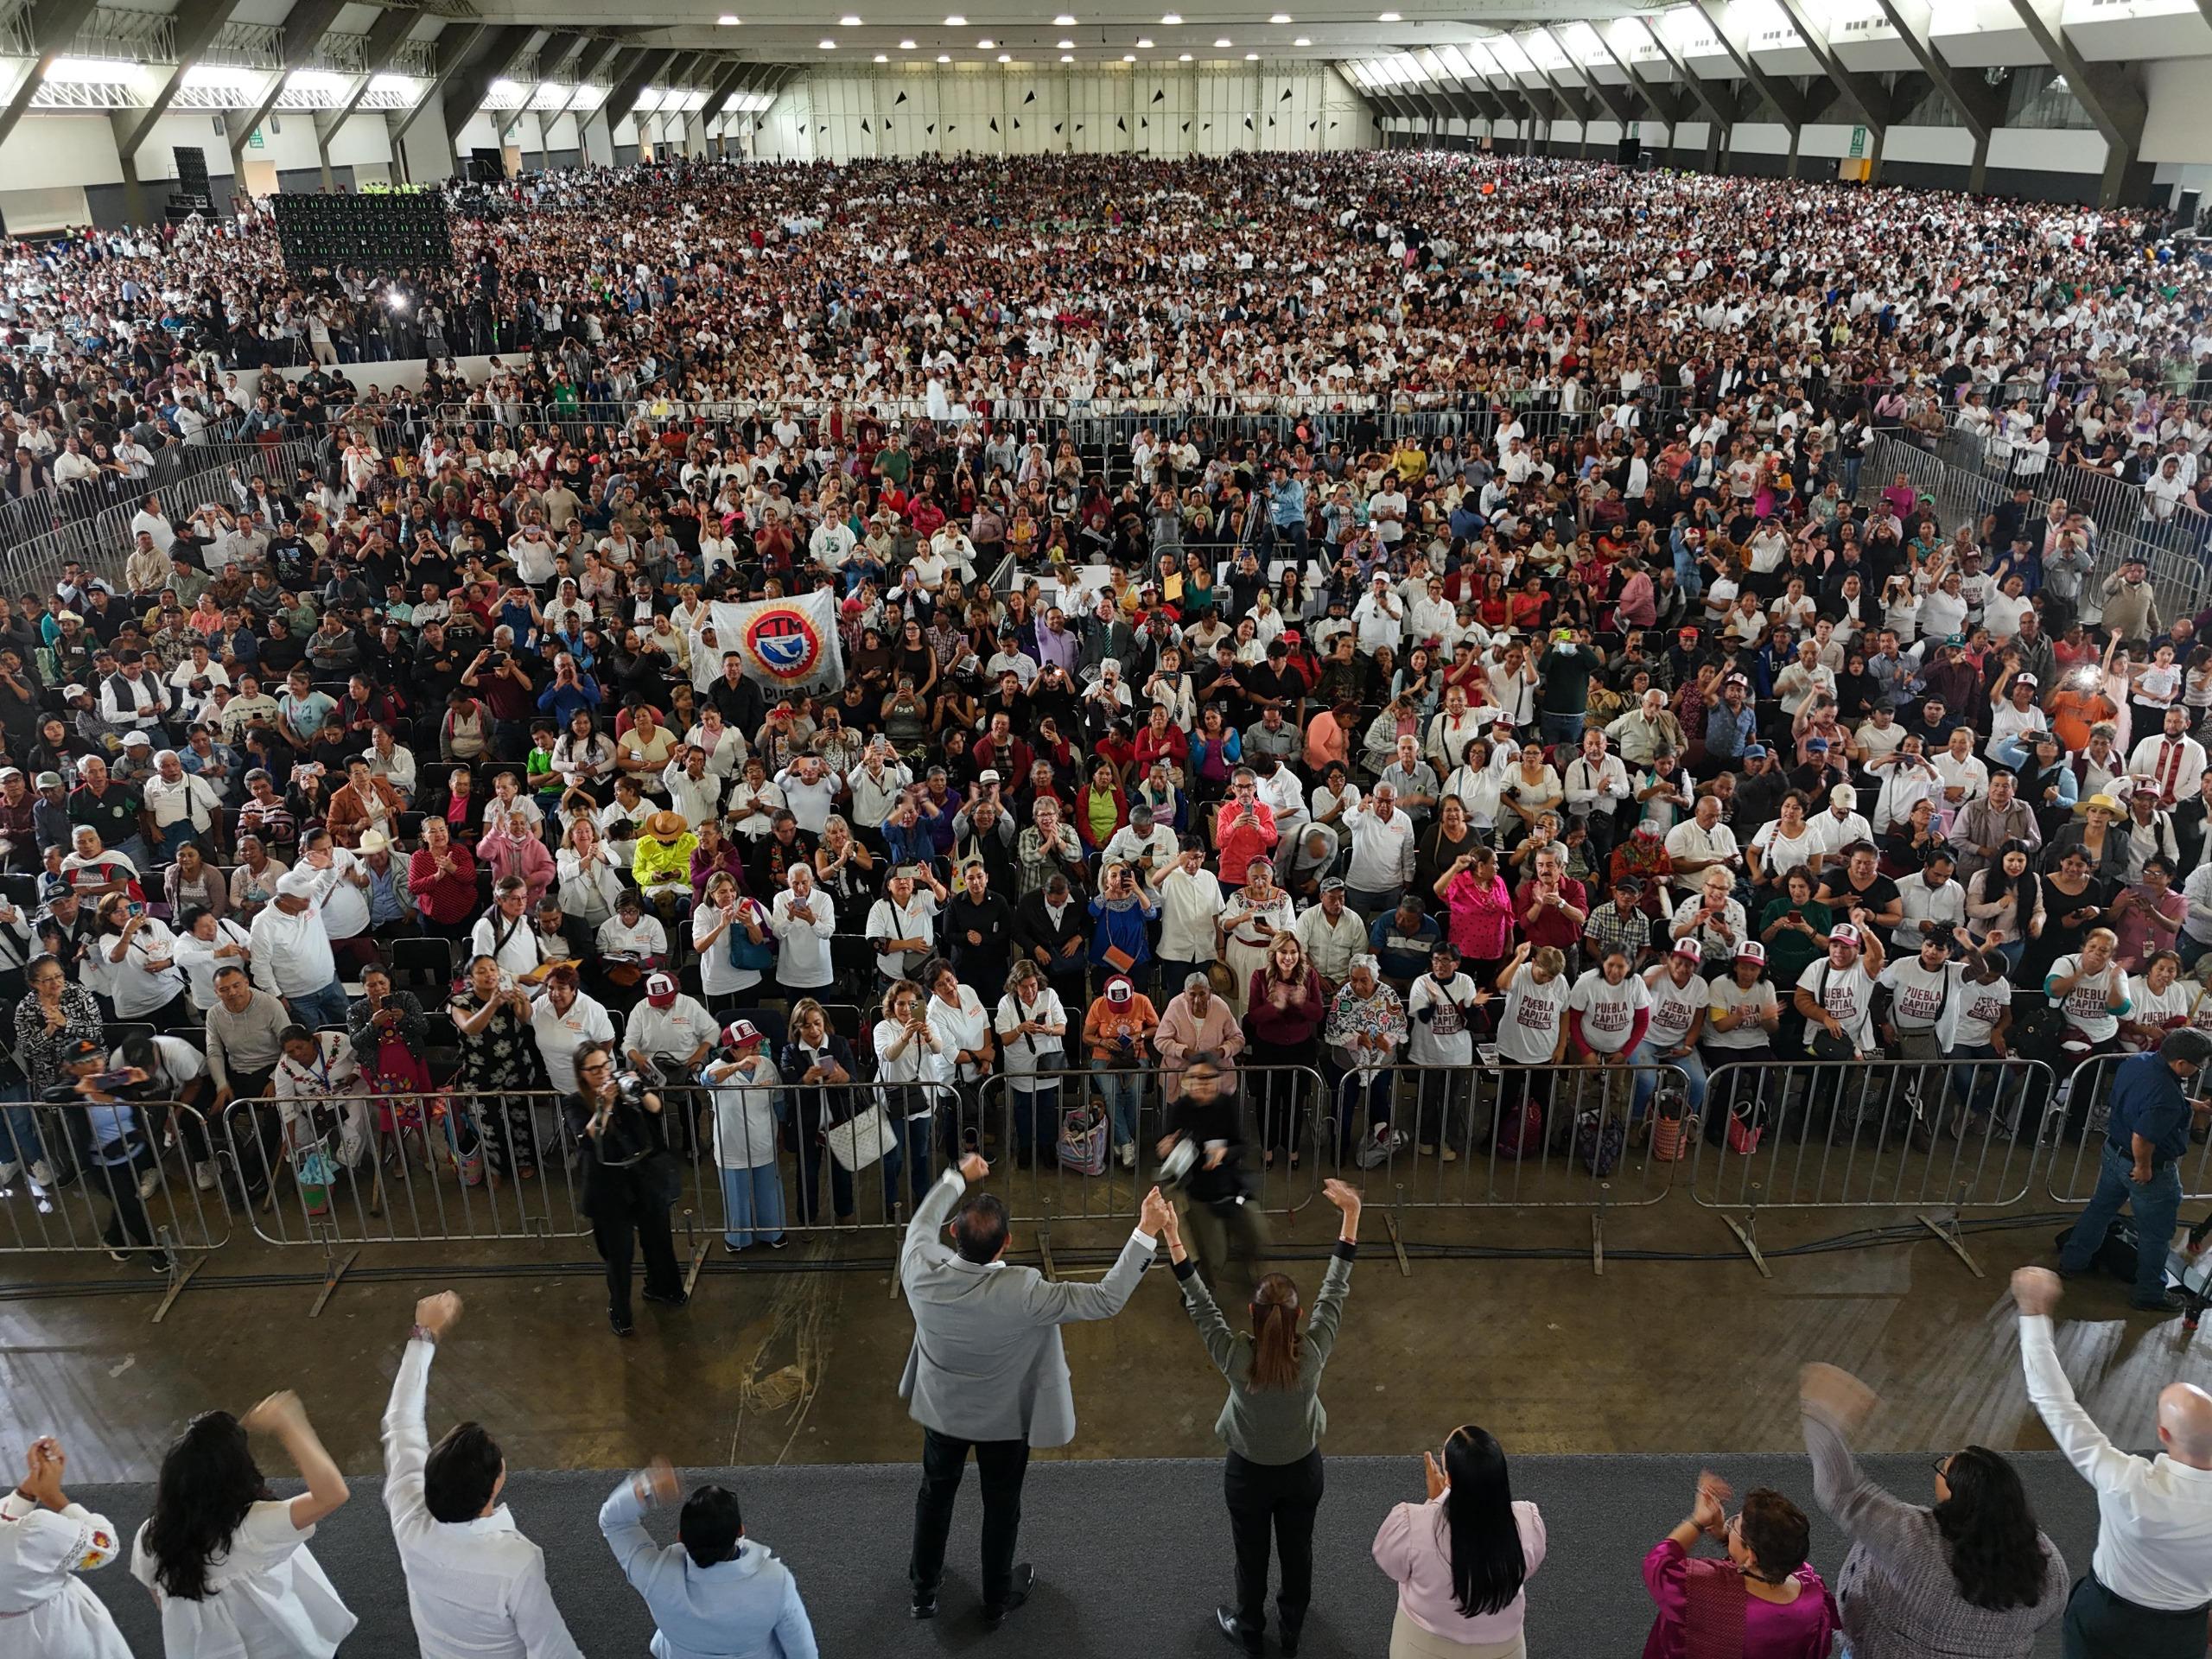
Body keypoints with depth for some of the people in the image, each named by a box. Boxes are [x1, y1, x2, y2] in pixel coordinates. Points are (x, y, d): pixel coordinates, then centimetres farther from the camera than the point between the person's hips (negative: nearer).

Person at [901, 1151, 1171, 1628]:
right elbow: (1106, 1300, -32)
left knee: (936, 1494, 27)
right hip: (1005, 1419, -2)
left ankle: (923, 1589, 49)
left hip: (942, 1409, 3)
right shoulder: (1023, 1293, -40)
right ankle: (997, 1601, 45)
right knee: (1001, 1507, 22)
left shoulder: (922, 1270, -30)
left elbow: (924, 1219, -6)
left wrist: (959, 1177, 10)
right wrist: (1146, 1233, -29)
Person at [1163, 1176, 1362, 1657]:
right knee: (1297, 1550, 25)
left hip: (1249, 1473, -1)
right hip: (1302, 1469, 1)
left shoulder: (1235, 1358, -34)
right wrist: (1351, 1214, -23)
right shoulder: (1313, 1353, -31)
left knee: (1252, 1555, 23)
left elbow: (1198, 1299, -27)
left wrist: (1172, 1235, -26)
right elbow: (1335, 1286, -26)